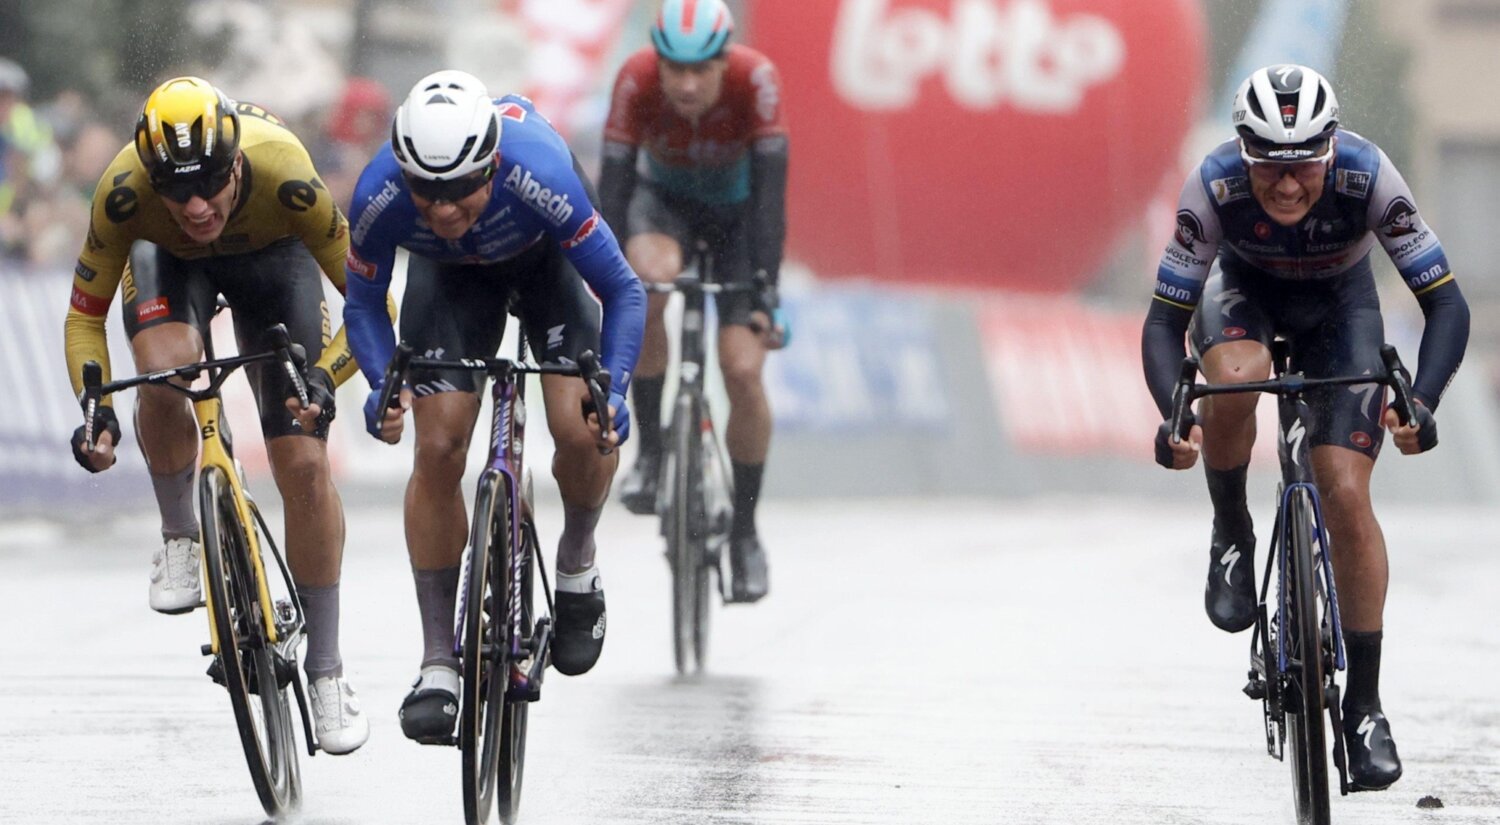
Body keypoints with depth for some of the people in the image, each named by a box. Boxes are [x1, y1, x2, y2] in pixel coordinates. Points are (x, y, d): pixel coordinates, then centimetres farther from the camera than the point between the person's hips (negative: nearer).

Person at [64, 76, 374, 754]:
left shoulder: (283, 175, -41)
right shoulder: (124, 192, -38)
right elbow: (85, 315, -23)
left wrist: (323, 378, -45)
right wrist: (95, 408, -38)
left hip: (271, 255, 0)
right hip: (166, 259, 0)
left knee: (304, 466, -9)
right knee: (166, 367, -34)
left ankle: (325, 669, 5)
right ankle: (180, 538, -7)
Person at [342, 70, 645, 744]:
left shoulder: (538, 177, -43)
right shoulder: (379, 197, -36)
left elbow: (624, 292, -30)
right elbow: (362, 304, -16)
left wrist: (613, 389, -44)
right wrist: (384, 385, -34)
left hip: (546, 254, -2)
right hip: (449, 272, 2)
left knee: (581, 432, -21)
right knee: (438, 449, -12)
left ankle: (577, 568, 12)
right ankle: (437, 663, -2)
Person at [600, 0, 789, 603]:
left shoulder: (755, 79, -33)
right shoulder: (637, 80, -30)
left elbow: (770, 190, -34)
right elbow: (612, 185, -32)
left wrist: (766, 288, -41)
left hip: (738, 209, 0)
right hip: (666, 199, 0)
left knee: (743, 370, -15)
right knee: (647, 281, -36)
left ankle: (745, 530, 4)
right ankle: (651, 450, -19)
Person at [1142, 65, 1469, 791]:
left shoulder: (1368, 177, -35)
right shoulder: (1213, 187, -34)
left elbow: (1446, 303, -32)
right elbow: (1164, 321, -28)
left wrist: (1420, 404, -48)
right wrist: (1173, 418, -46)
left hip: (1338, 306, 0)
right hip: (1245, 293, 0)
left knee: (1346, 495, -14)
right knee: (1238, 376, -36)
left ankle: (1365, 705, -3)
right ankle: (1231, 535, -7)